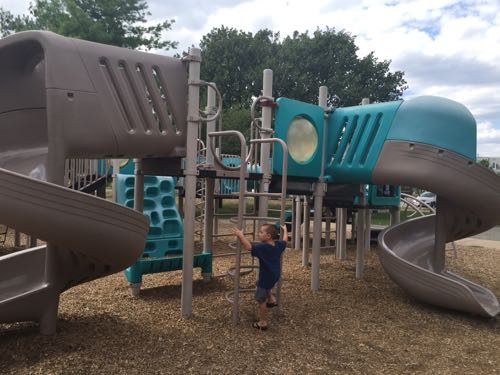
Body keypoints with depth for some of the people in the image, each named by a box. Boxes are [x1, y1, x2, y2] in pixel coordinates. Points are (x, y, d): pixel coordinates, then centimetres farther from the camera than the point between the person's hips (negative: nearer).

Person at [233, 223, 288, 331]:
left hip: (266, 277, -7)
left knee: (261, 300, 7)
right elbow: (284, 241, 17)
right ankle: (271, 298, 30)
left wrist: (241, 235, -33)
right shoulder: (278, 245, -5)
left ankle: (263, 323, 18)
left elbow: (248, 246, -37)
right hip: (274, 276, 8)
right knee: (262, 282, 37)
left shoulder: (262, 247, -27)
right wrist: (284, 230, 31)